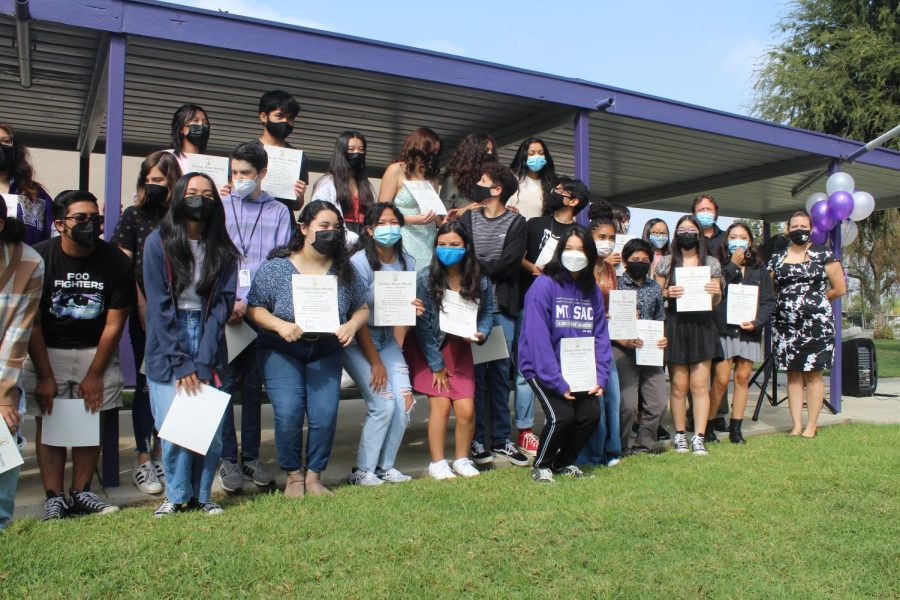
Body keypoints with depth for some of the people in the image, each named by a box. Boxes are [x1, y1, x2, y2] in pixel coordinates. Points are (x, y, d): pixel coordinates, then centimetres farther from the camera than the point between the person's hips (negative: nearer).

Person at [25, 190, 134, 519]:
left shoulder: (116, 262, -10)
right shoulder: (39, 258, -12)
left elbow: (114, 324, -5)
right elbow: (31, 322, -8)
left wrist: (95, 374, -6)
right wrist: (45, 376, -9)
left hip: (96, 350, 1)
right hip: (47, 350, -1)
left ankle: (81, 493, 10)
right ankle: (54, 498, 4)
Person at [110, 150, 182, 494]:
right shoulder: (134, 215, 4)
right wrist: (142, 307, -7)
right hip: (145, 312, -2)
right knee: (146, 383, 2)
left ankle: (160, 453, 21)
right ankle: (143, 461, 9)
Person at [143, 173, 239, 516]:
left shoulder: (222, 249, 5)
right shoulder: (158, 243, -2)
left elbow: (222, 305, -1)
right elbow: (159, 307, -6)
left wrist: (202, 363, -10)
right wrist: (181, 363, -11)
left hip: (208, 345, 2)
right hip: (167, 348, -2)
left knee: (211, 429, -3)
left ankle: (202, 495, 17)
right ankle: (176, 496, 17)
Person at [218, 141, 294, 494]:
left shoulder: (278, 212, 8)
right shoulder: (220, 207, 8)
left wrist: (248, 301, -11)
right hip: (223, 310, 0)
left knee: (253, 385, 8)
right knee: (226, 384, 1)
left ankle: (251, 457, 17)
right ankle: (228, 459, 9)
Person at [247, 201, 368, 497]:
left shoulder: (344, 270, 1)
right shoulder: (275, 266, -7)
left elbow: (362, 308, 7)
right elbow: (254, 308, -5)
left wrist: (352, 325, -14)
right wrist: (280, 325, -22)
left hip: (325, 353, 2)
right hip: (281, 351, -2)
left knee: (325, 414, -12)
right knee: (289, 413, -16)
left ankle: (314, 476, 11)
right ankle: (293, 475, 8)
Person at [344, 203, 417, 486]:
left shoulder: (406, 262, 1)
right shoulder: (360, 262, -16)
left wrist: (396, 351, -4)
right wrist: (376, 362, -15)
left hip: (388, 338, 6)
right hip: (357, 341, -5)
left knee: (405, 400, -7)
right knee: (383, 403, -14)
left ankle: (385, 467, 10)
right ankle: (362, 471, 3)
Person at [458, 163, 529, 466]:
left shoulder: (516, 222, 6)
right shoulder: (467, 218, 11)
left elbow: (509, 264, -6)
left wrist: (477, 265, -5)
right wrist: (489, 268, -12)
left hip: (503, 307, 0)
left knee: (500, 372, 6)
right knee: (475, 371, -1)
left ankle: (501, 439, 15)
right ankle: (476, 439, 7)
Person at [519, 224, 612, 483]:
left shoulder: (593, 291, 6)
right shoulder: (544, 285, -14)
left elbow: (600, 337, 5)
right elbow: (538, 338, -20)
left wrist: (600, 378, -6)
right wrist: (558, 383, -21)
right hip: (542, 370, -6)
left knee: (591, 414, -7)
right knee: (562, 416, -20)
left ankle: (565, 461, 20)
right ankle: (541, 465, 9)